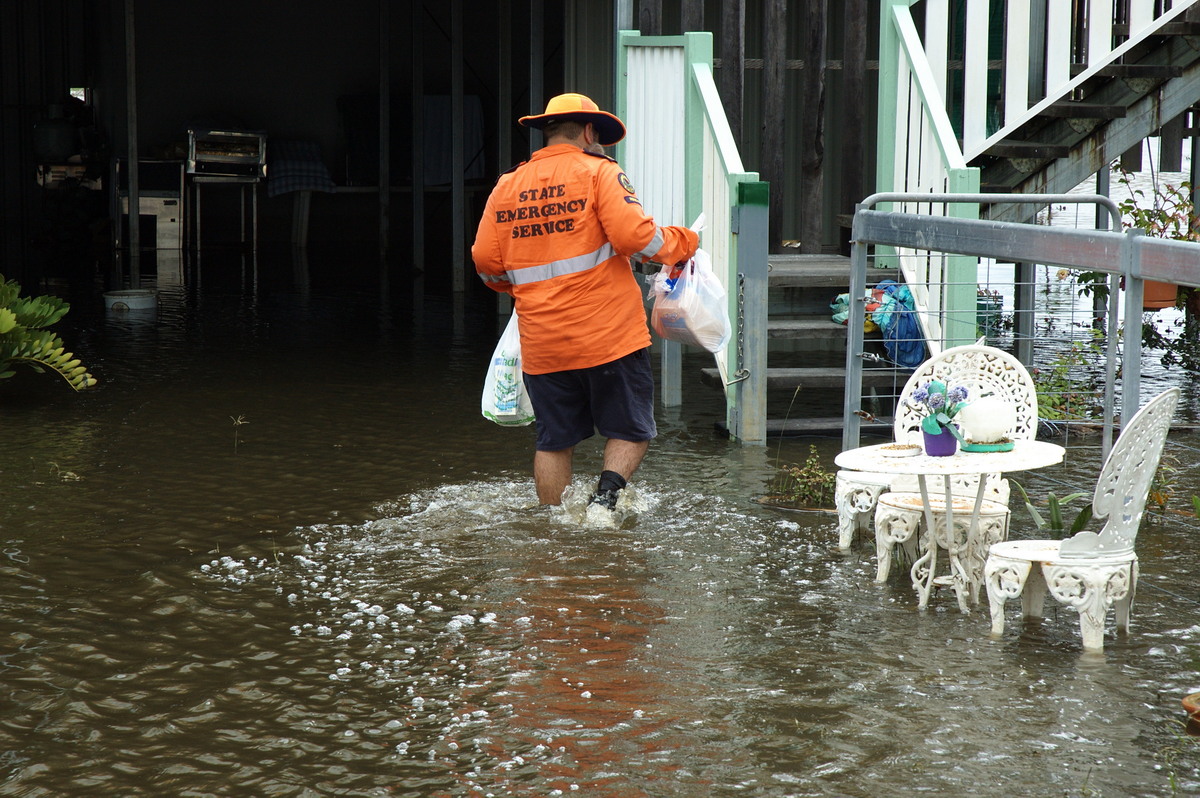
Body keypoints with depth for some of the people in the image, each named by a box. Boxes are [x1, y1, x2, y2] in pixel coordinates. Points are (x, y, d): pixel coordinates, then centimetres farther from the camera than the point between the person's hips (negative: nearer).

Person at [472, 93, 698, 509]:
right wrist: (681, 242, 3)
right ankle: (606, 493, -13)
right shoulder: (598, 172, -3)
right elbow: (635, 236, -15)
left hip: (541, 342, 4)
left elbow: (486, 263, 7)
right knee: (631, 430, 8)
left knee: (553, 441, 13)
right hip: (609, 334, -4)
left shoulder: (507, 186, 10)